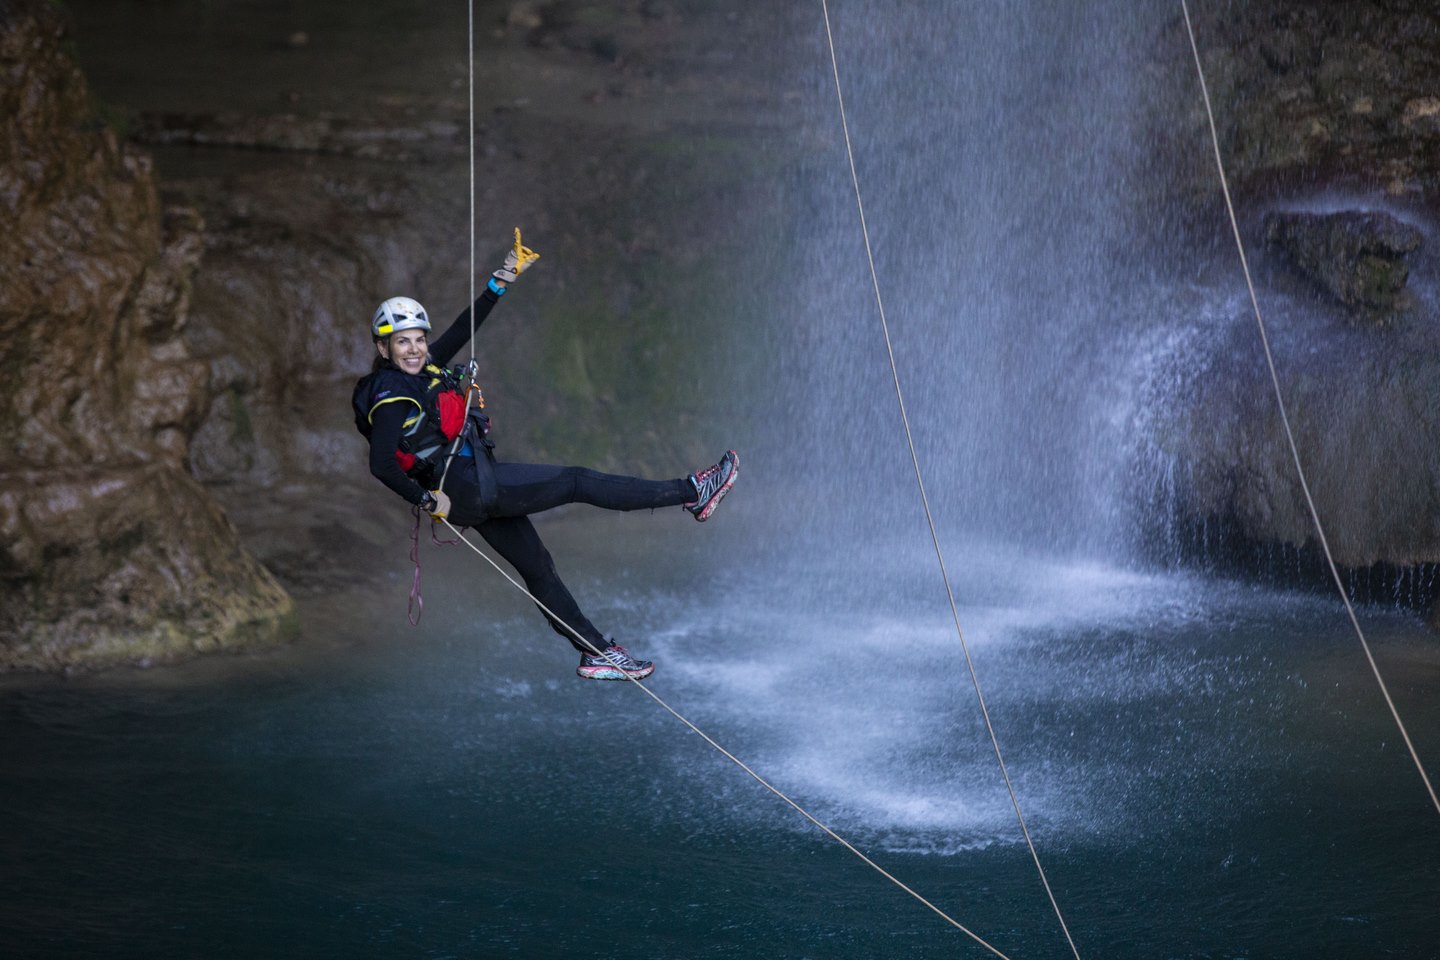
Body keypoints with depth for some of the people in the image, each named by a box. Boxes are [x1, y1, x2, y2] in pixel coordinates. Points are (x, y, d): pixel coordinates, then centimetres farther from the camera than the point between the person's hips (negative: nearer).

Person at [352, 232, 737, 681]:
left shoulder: (423, 369, 10)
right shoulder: (392, 396, -15)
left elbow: (461, 331, 17)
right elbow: (381, 465, -25)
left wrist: (501, 282, 13)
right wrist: (426, 500, -19)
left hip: (479, 488, 9)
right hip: (466, 486, -9)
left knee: (536, 566, 12)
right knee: (577, 482, -4)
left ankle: (597, 653, 19)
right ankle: (692, 493, 3)